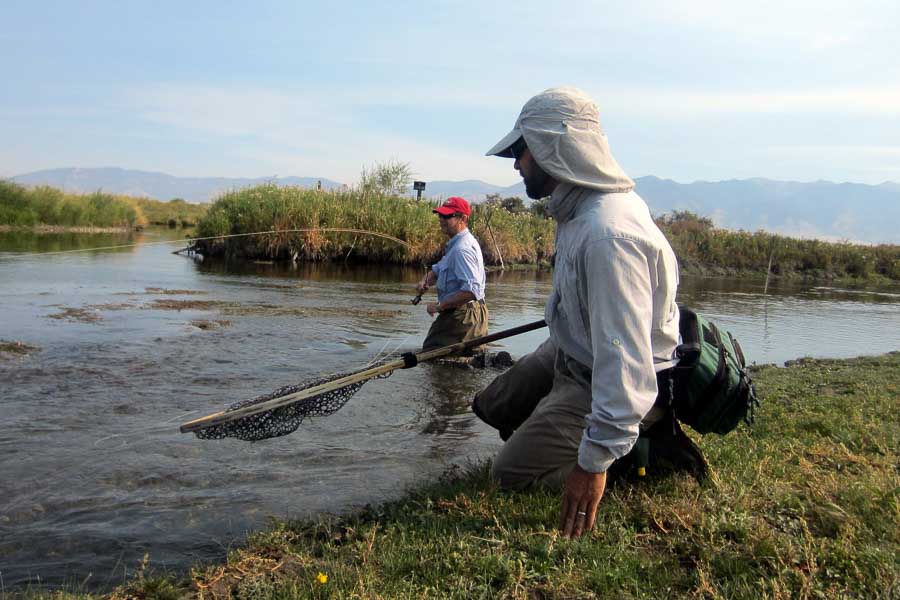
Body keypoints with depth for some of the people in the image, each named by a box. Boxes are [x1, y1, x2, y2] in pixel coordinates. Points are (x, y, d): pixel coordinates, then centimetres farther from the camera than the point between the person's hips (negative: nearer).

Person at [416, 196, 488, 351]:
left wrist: (440, 306, -24)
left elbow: (472, 290, -31)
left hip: (461, 317, -11)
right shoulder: (456, 244, 13)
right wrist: (425, 282, -1)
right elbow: (437, 269, 22)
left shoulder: (462, 249, -22)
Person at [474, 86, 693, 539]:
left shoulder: (606, 234, -36)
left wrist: (596, 461, -36)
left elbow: (625, 359, -38)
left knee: (510, 474, -9)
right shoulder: (580, 209, -4)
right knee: (490, 407, 20)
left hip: (600, 384, -10)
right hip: (571, 354, 10)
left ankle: (647, 454, 2)